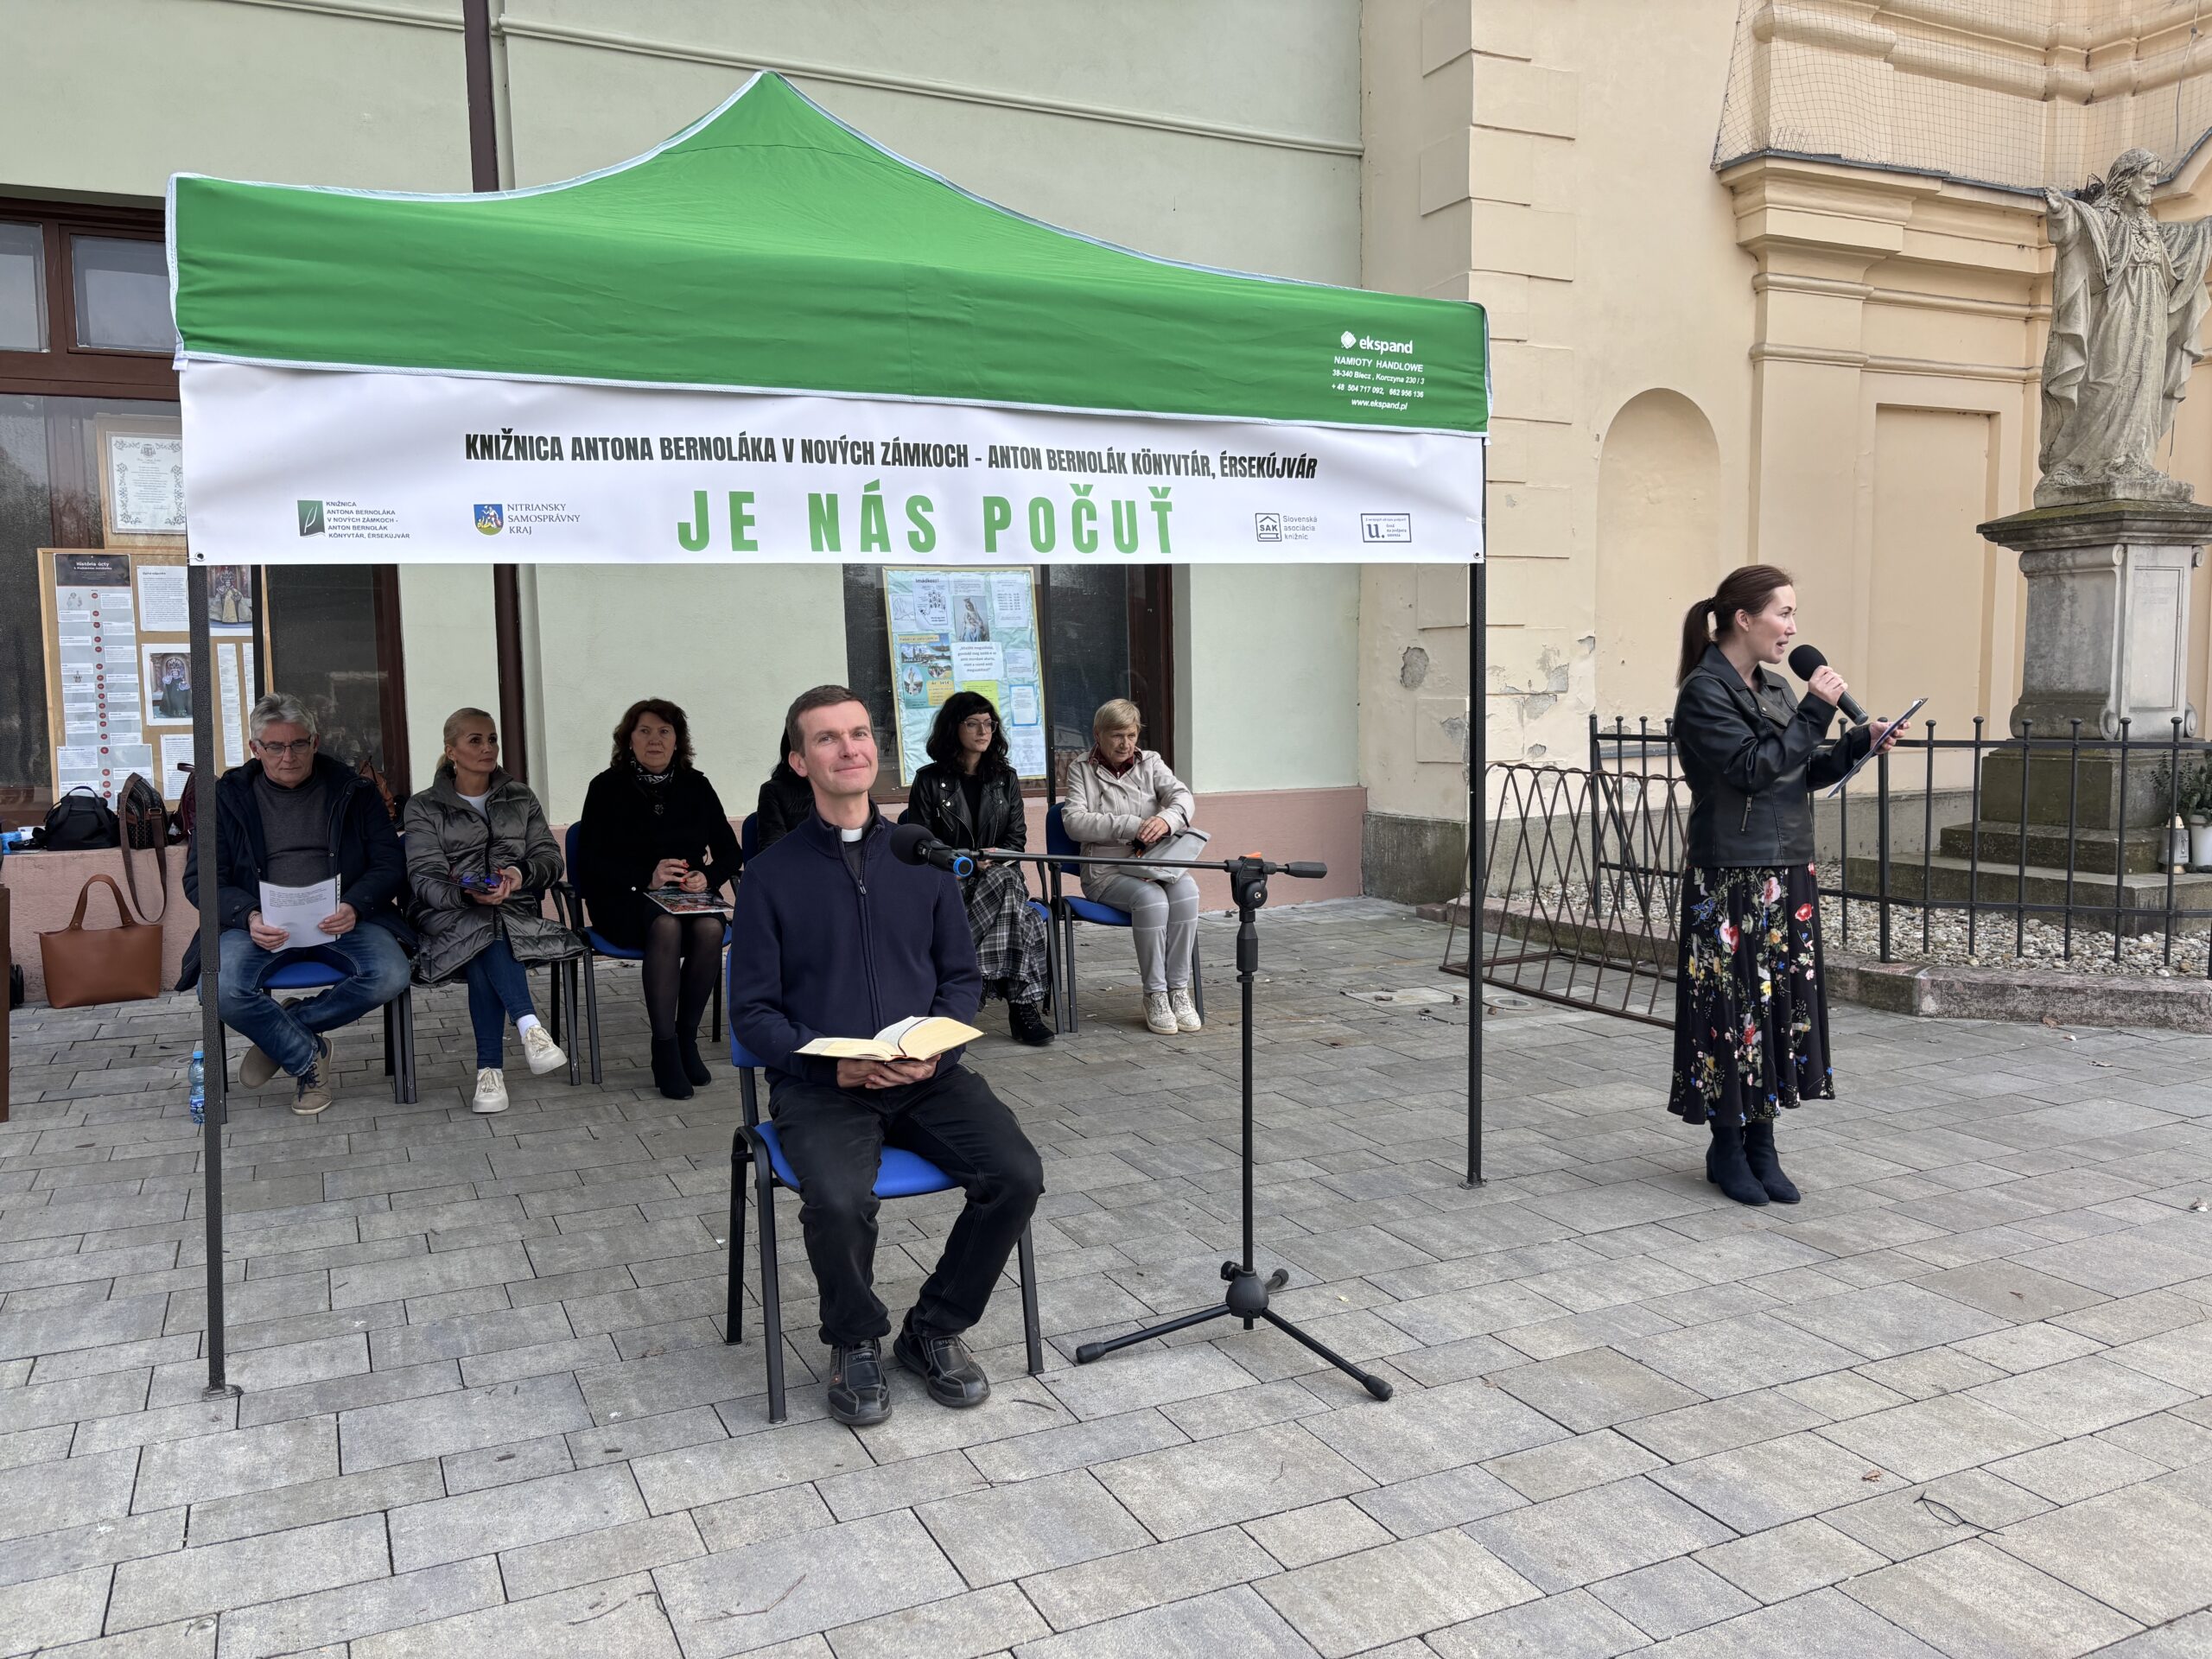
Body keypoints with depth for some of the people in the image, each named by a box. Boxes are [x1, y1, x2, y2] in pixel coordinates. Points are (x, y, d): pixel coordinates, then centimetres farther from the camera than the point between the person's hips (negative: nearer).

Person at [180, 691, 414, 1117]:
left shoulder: (351, 790, 11)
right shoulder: (227, 796, 10)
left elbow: (389, 864, 7)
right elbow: (200, 879, 5)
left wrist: (354, 907, -14)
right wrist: (248, 916, -16)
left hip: (341, 919, 0)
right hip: (260, 923, 0)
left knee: (389, 976, -28)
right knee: (224, 990, -30)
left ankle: (280, 1033, -5)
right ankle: (308, 1057, -3)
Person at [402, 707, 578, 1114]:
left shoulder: (521, 798, 17)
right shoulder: (424, 808, 9)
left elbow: (550, 858, 7)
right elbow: (425, 878, -4)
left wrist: (521, 873, -18)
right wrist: (468, 896, -27)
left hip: (515, 909, 1)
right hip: (449, 917, -1)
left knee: (483, 962, -35)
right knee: (485, 930, -38)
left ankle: (490, 1069, -40)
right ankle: (529, 1027, -50)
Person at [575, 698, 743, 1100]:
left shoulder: (695, 786, 10)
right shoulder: (608, 788, 2)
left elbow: (730, 852, 10)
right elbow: (589, 862, -6)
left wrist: (708, 877, -13)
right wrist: (647, 877, -20)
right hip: (625, 901, -3)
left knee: (709, 928, -31)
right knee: (666, 927, -35)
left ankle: (687, 1038, -15)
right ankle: (664, 1049, -27)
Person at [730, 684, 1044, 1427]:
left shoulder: (921, 858, 9)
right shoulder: (773, 874, 1)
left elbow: (961, 976, 12)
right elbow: (752, 1010, 1)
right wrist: (829, 1061, -16)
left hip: (925, 1077, 3)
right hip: (818, 1084, -3)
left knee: (1016, 1175, -21)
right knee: (838, 1200, -32)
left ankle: (934, 1329, 5)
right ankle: (856, 1343, 1)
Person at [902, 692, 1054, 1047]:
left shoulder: (1005, 778, 17)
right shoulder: (930, 780, 7)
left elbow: (1017, 837, 13)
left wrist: (996, 858, -11)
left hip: (999, 874, 3)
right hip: (947, 882, -3)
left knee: (1007, 882, -37)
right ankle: (1023, 1005, -37)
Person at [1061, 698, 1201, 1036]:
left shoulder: (1150, 762, 16)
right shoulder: (1081, 770, 7)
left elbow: (1180, 794, -2)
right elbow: (1074, 821, -8)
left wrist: (1167, 819, -27)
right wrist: (1129, 825, -19)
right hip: (1107, 871, -3)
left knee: (1186, 890, -31)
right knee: (1151, 898, -34)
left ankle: (1179, 989, -22)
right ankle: (1155, 995, -22)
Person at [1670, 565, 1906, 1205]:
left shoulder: (1773, 689, 13)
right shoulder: (1705, 692, -11)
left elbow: (1807, 774, 16)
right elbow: (1752, 769, -20)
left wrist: (1859, 742, 1)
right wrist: (1815, 713, -16)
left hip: (1788, 875, 8)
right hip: (1731, 881, -8)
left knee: (1783, 1001, 9)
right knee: (1733, 1007, -1)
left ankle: (1761, 1145, 19)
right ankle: (1727, 1148, 13)